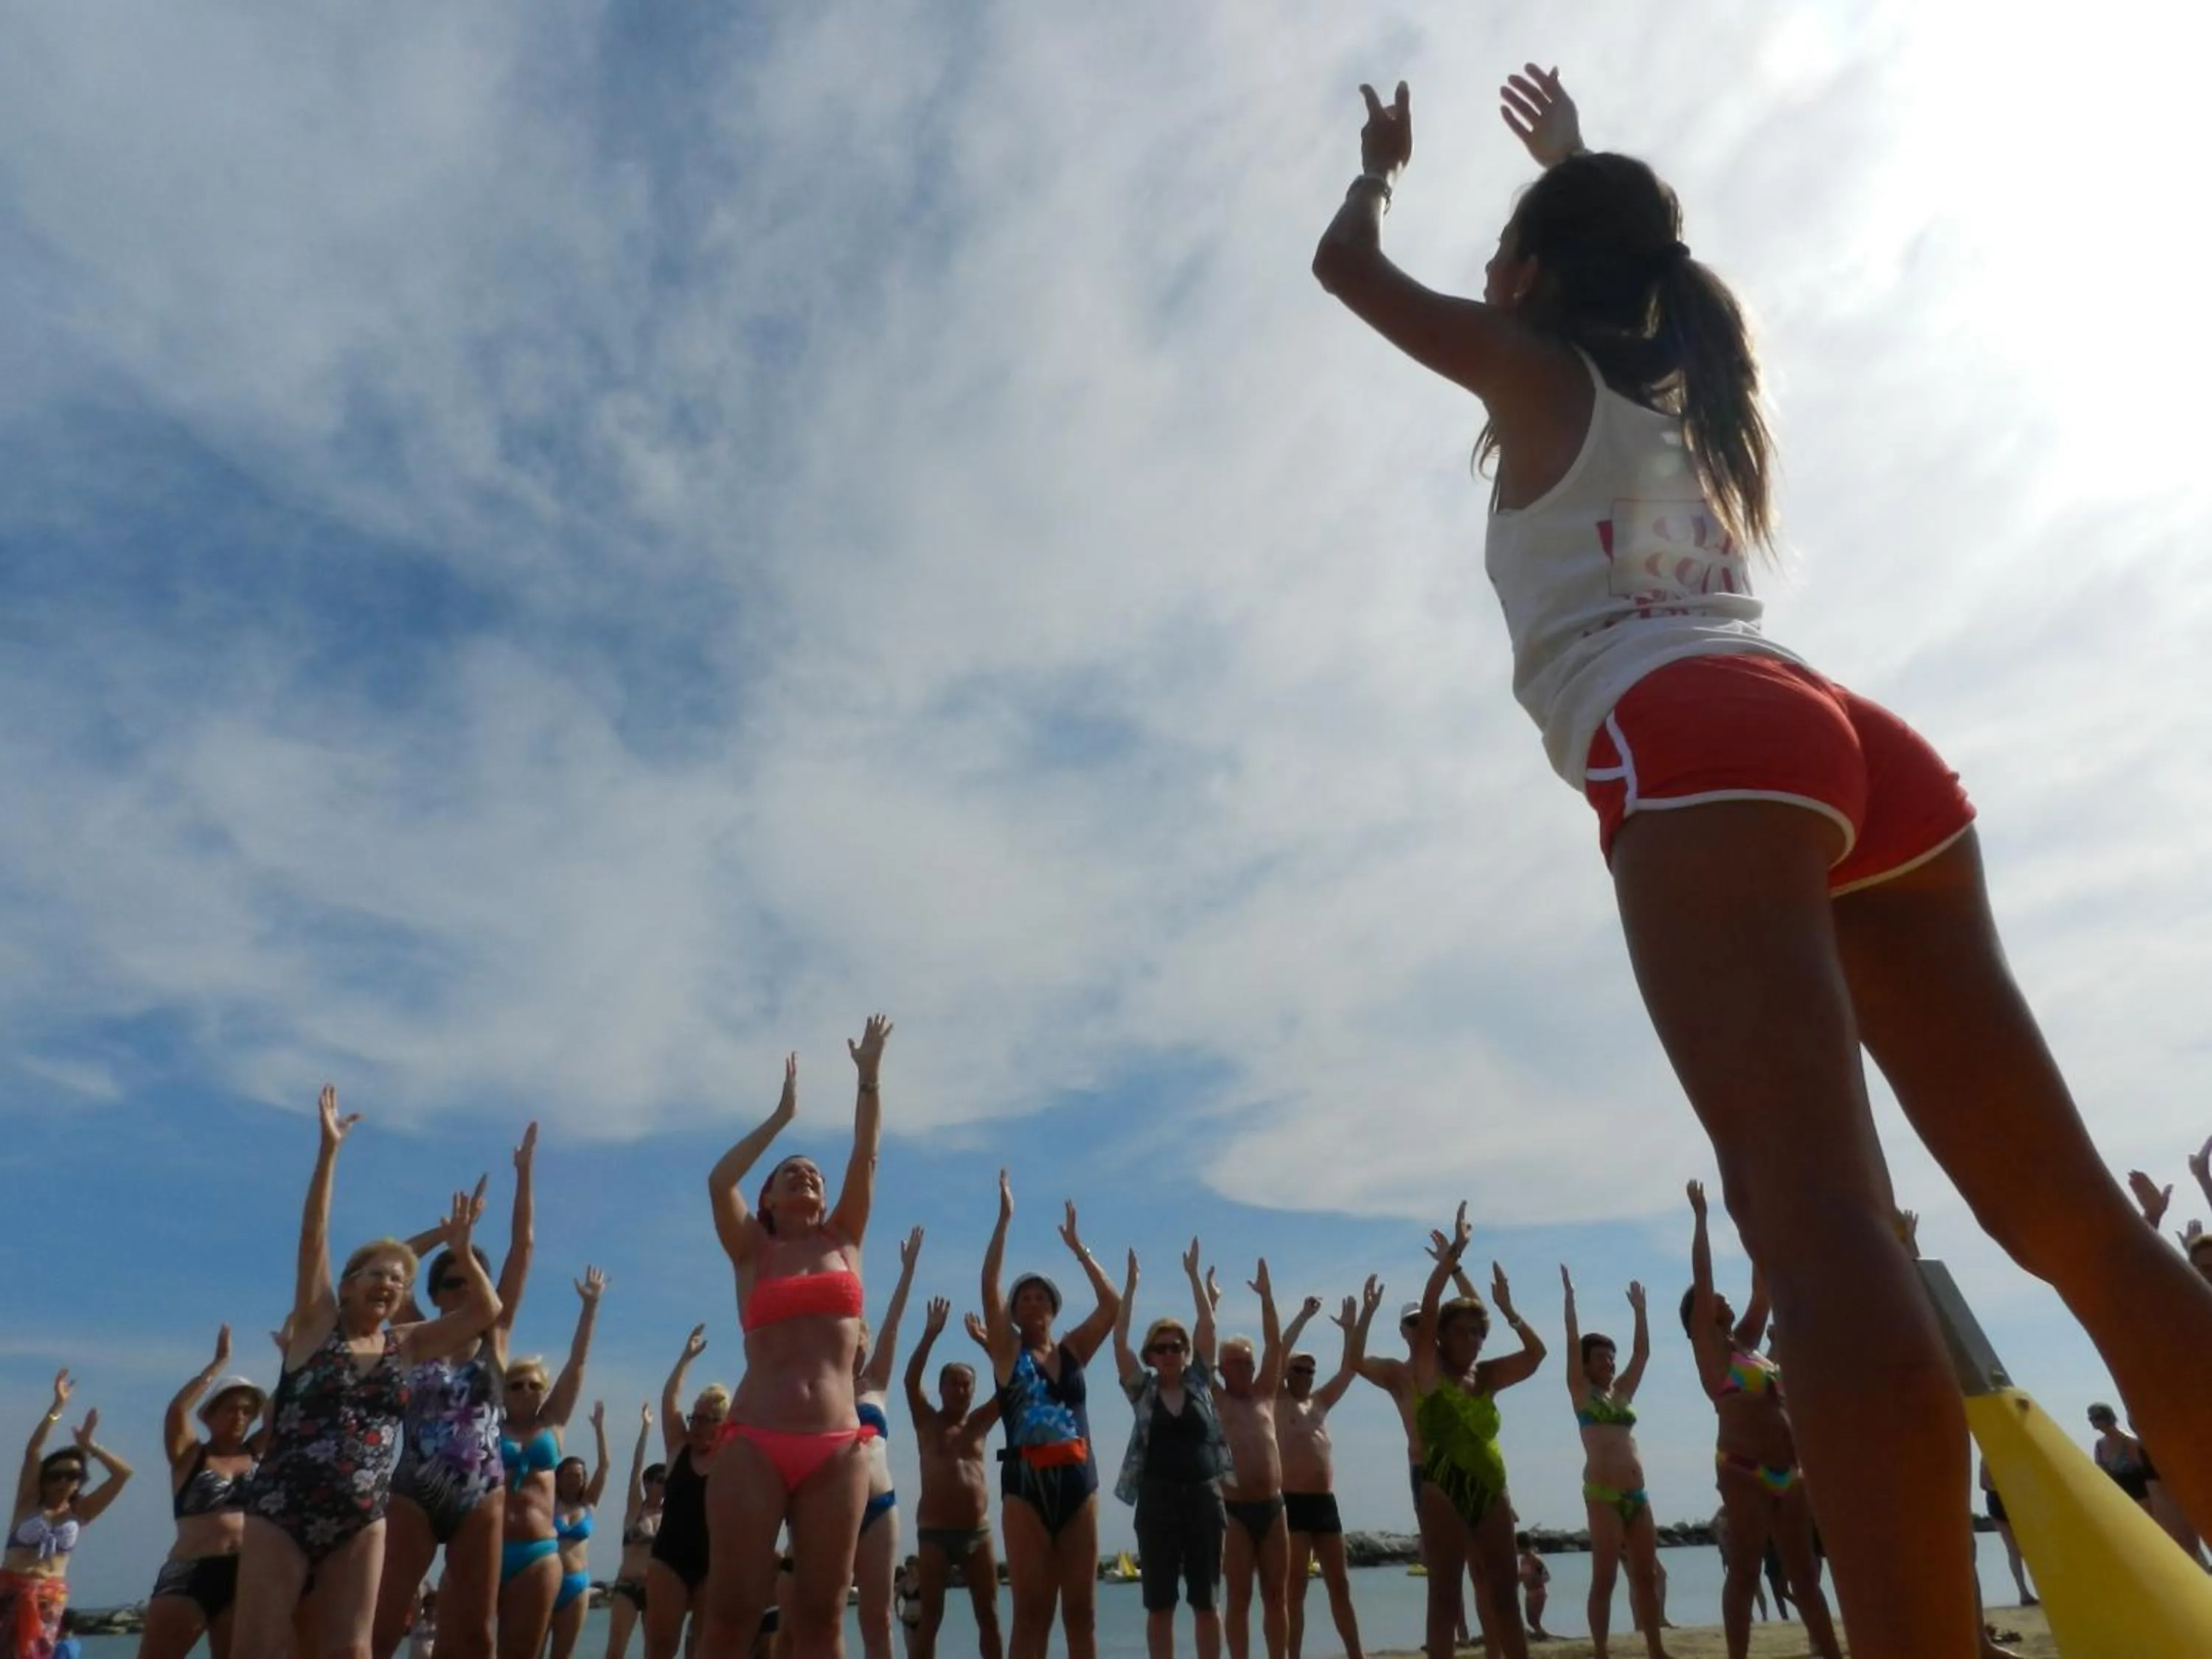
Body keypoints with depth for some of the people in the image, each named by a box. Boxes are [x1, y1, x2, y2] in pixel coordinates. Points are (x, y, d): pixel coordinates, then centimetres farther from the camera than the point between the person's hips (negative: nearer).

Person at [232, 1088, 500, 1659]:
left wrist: (460, 1251, -6)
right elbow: (313, 1234, -8)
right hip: (280, 1510, -3)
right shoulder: (317, 1322, 1)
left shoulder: (406, 1345, 9)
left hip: (361, 1521, 3)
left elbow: (486, 1309, 7)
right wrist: (329, 1149, -15)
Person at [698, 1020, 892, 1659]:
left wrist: (870, 1076, 7)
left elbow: (866, 1159, 10)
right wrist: (782, 1116, 2)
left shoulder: (843, 1242, 16)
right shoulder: (752, 1252, 11)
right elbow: (719, 1182, -3)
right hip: (754, 1445, -1)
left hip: (837, 1451, 2)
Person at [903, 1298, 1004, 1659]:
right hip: (935, 1533, -3)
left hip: (978, 1532, 3)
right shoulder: (927, 1422, 6)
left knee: (989, 1617, 5)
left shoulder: (980, 1422, 12)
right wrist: (930, 1335, -21)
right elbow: (911, 1380, -11)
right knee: (929, 1618, -1)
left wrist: (989, 1343, -10)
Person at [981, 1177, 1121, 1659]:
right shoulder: (1007, 1352, 5)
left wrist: (1077, 1246, 5)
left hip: (1078, 1480, 3)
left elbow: (1113, 1304, 4)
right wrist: (1005, 1218, -9)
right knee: (1031, 1611, -4)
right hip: (1026, 1482, -3)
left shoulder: (1073, 1349, 13)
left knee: (1081, 1611, 5)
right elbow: (988, 1286, -7)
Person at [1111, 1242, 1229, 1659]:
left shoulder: (1199, 1382, 8)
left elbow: (1207, 1324, 3)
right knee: (1160, 1603, 3)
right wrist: (1131, 1284, -6)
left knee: (1206, 1600, 6)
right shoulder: (1142, 1390, 5)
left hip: (1204, 1496, 1)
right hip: (1158, 1499, -1)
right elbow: (1119, 1338, -4)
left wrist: (1194, 1275, 2)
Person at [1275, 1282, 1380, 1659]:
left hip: (1325, 1503, 6)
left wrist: (1363, 1319, 3)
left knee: (1340, 1585, 9)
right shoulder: (1276, 1402, 2)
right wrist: (1304, 1316, -10)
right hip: (1292, 1502, -6)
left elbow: (1352, 1366, 12)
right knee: (1295, 1588, -4)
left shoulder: (1320, 1402, 17)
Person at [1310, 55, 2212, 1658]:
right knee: (2072, 1215, 4)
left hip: (1696, 741, -7)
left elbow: (1348, 263, 30)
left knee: (1820, 1214, -22)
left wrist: (1382, 161, 49)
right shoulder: (1694, 388, 35)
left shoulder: (1537, 371, 18)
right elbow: (1636, 267, 60)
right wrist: (1582, 168, 71)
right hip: (1861, 737, 7)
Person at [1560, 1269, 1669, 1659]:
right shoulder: (1581, 1392, 2)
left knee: (1647, 1574, 7)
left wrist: (1639, 1309, 16)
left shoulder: (1622, 1392, 17)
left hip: (1636, 1493, 6)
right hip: (1602, 1493, -6)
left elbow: (1643, 1352, 17)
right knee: (1604, 1577, -5)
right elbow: (1572, 1343, -7)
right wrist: (1570, 1297, -8)